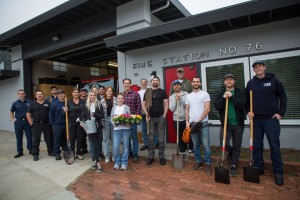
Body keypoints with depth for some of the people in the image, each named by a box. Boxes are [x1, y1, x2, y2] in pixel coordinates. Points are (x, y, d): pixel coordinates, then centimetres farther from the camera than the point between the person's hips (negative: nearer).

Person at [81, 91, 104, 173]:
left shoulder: (99, 105, 5)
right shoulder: (86, 106, 8)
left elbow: (102, 115, 0)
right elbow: (83, 116, 6)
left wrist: (95, 114, -16)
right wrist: (84, 122, -13)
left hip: (98, 127, 1)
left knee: (98, 144, 3)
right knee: (94, 145, -2)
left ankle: (95, 160, 21)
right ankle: (97, 162, 2)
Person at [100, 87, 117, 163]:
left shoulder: (115, 99, 3)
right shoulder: (102, 101, 5)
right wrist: (101, 121, -1)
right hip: (106, 120, 1)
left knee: (114, 138, 7)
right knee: (106, 138, 5)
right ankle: (106, 156, 16)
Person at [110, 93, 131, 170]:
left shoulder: (127, 107, 6)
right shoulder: (114, 108, 14)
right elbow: (111, 118, 11)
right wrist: (114, 123, -8)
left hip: (125, 128, -1)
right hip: (116, 129, 2)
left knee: (125, 146, 3)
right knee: (116, 146, -3)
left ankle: (124, 163, 15)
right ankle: (117, 162, 15)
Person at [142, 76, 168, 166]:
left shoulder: (162, 92, 4)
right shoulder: (147, 92, 9)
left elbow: (166, 104, 0)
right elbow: (143, 104, 9)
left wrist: (164, 115, -8)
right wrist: (146, 115, -3)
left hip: (160, 117, -1)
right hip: (151, 118, 2)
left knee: (161, 138, 4)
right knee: (150, 138, 7)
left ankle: (161, 157, 16)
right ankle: (150, 156, 19)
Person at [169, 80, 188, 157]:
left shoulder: (186, 94, 0)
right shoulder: (171, 97, 5)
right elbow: (171, 109, -5)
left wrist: (181, 98, -17)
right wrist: (175, 100, -13)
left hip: (186, 118, -1)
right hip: (176, 120, 1)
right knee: (180, 137, 9)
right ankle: (182, 151, 25)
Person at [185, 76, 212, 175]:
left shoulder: (205, 94, -2)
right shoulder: (189, 96, 12)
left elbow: (207, 109, -10)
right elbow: (187, 110, 13)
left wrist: (199, 120, -13)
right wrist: (187, 122, 2)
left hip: (203, 123, -4)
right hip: (192, 123, 5)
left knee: (206, 145, -3)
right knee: (195, 144, 12)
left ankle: (208, 164, 9)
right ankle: (199, 161, 25)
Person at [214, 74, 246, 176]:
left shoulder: (240, 92, 1)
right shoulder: (220, 94, 5)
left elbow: (242, 105, -14)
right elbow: (216, 106, -8)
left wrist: (232, 97, -22)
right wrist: (223, 98, -22)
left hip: (238, 124, 0)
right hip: (225, 124, 1)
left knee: (237, 146, 6)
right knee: (224, 144, -2)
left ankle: (233, 166, 21)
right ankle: (232, 153, 32)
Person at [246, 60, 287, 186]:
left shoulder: (274, 81, 1)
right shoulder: (250, 83, 7)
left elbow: (283, 97, 3)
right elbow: (246, 99, 13)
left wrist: (281, 113, -4)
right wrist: (248, 111, -1)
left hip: (271, 119, -2)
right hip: (256, 119, 3)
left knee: (274, 146, 2)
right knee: (257, 145, 9)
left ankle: (278, 172, 16)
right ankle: (258, 168, 22)